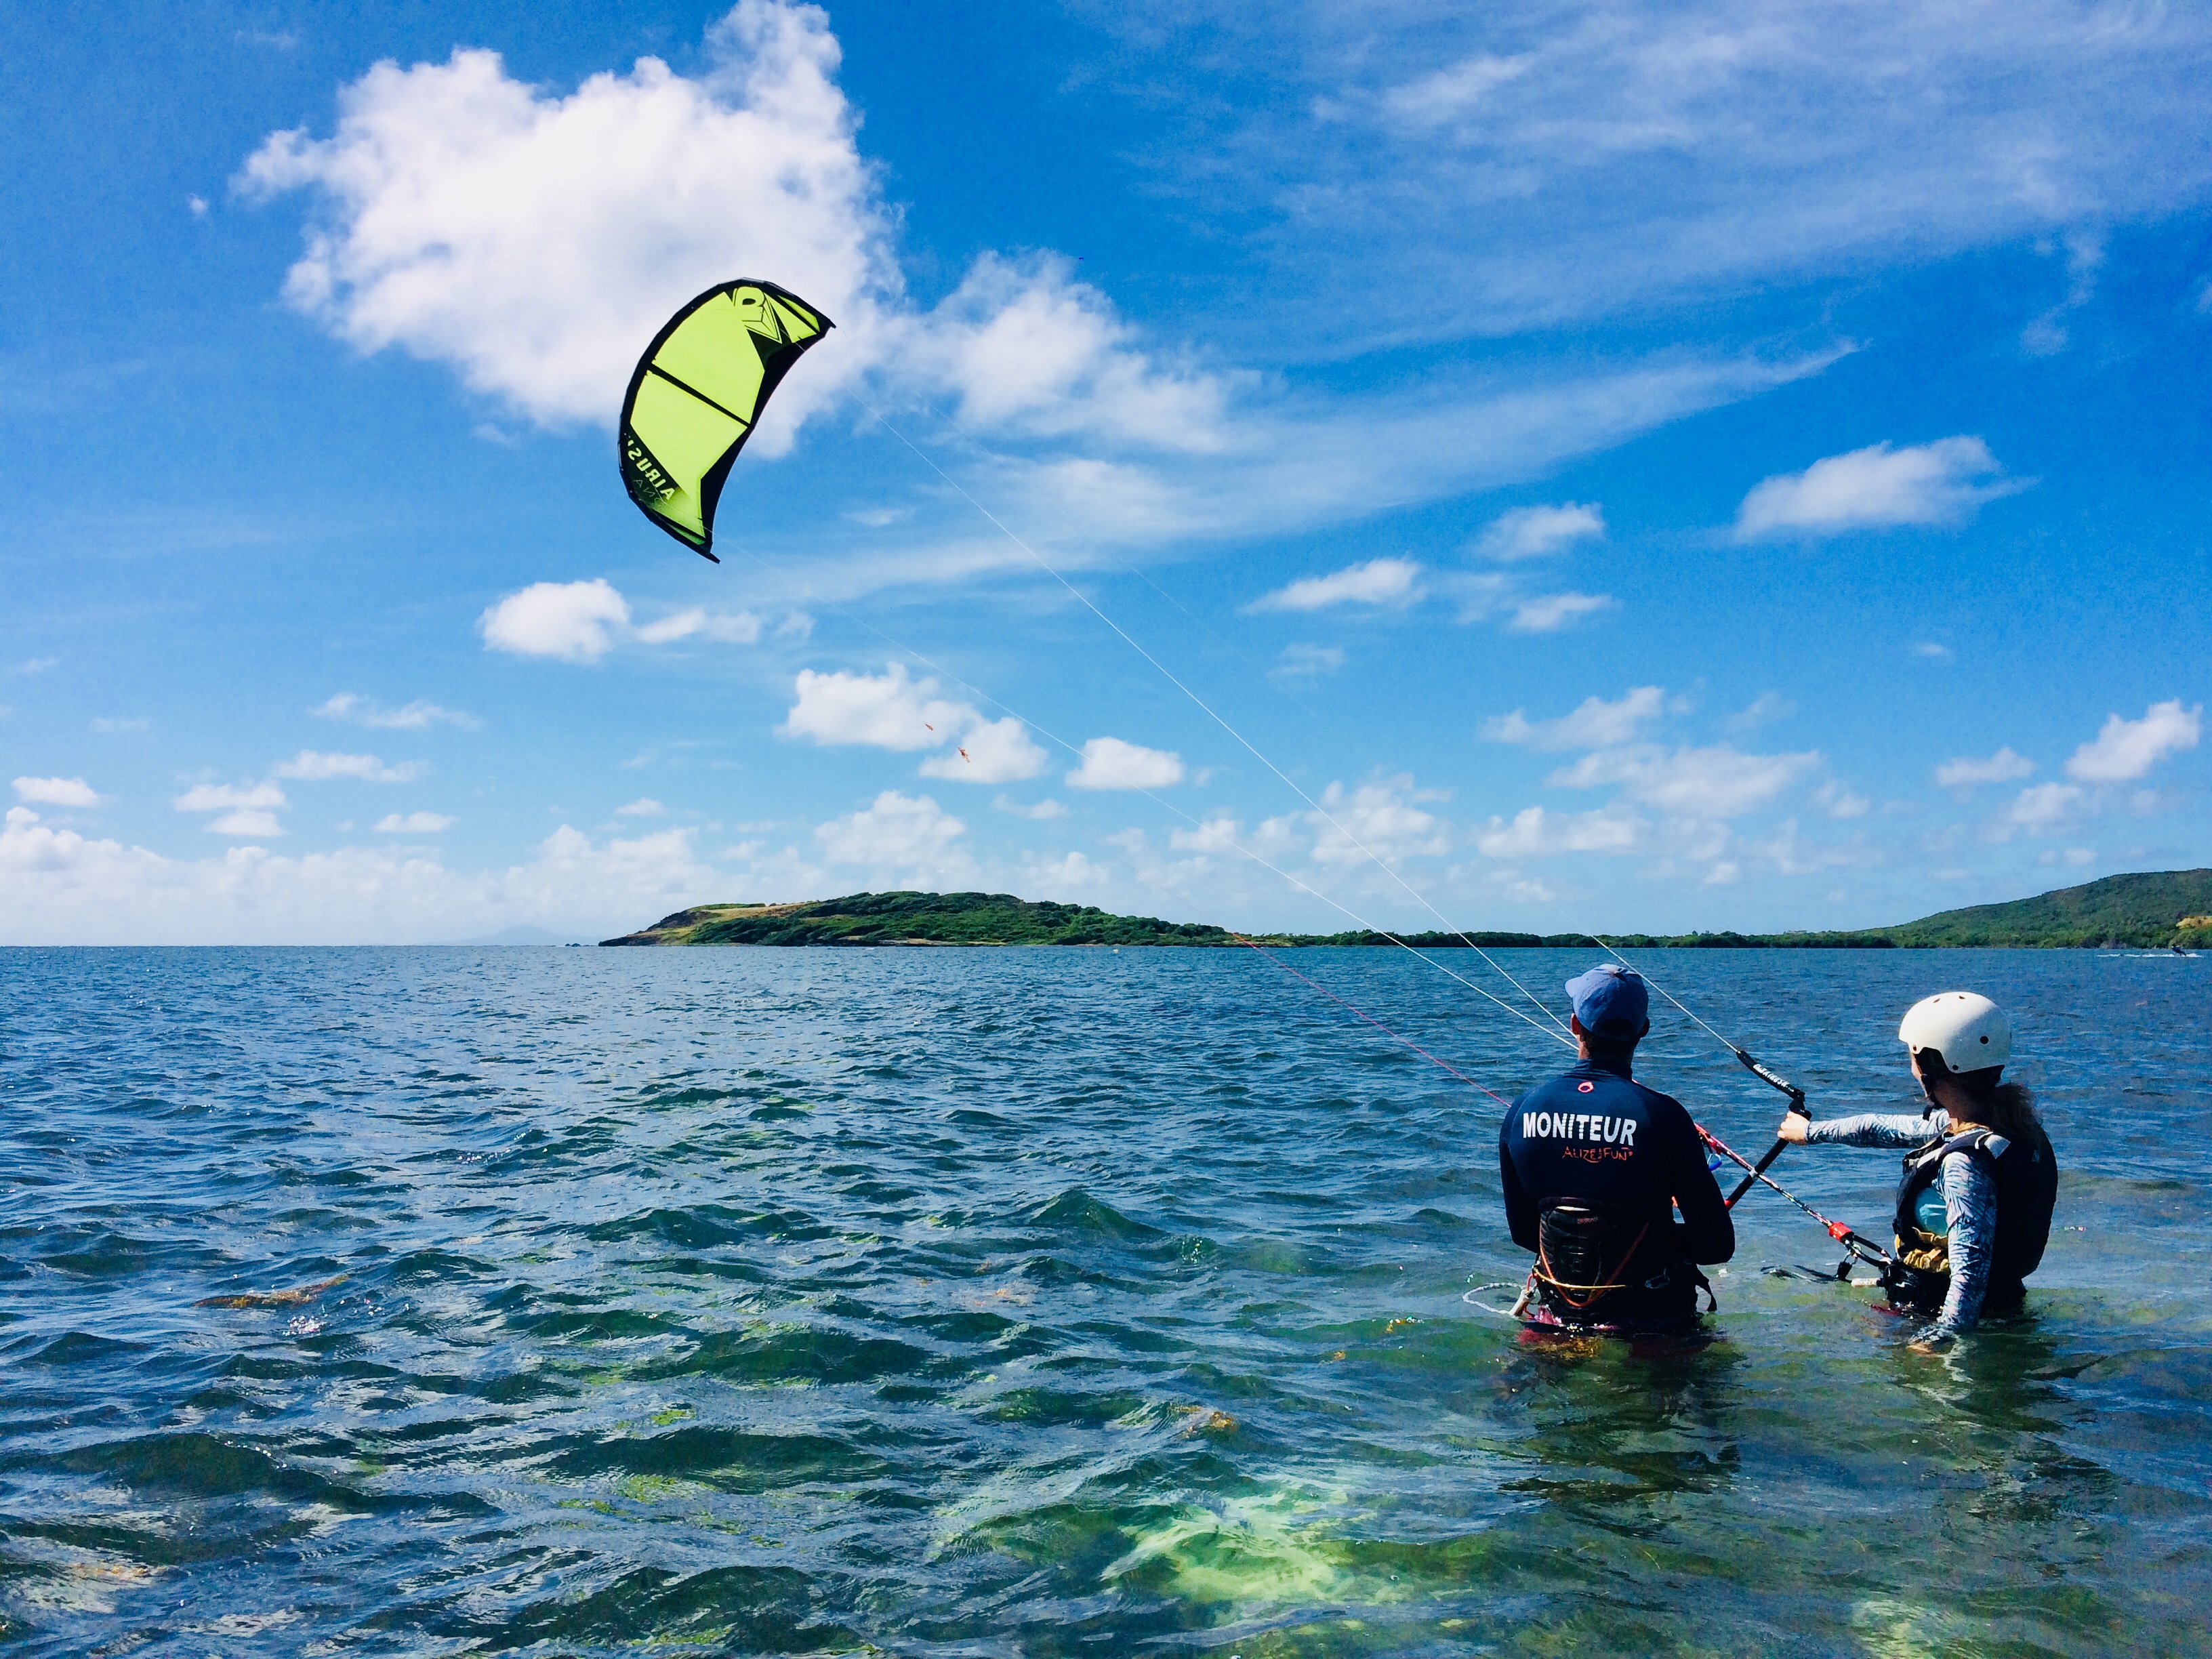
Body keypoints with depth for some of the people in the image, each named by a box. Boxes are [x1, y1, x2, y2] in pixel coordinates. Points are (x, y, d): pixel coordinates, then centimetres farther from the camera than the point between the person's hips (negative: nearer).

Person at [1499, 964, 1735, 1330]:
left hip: (1560, 1313, 4)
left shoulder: (1522, 1111, -4)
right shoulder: (1661, 1114, -16)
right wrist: (1660, 1239, 7)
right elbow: (1718, 1245, -10)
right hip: (1650, 1318, -4)